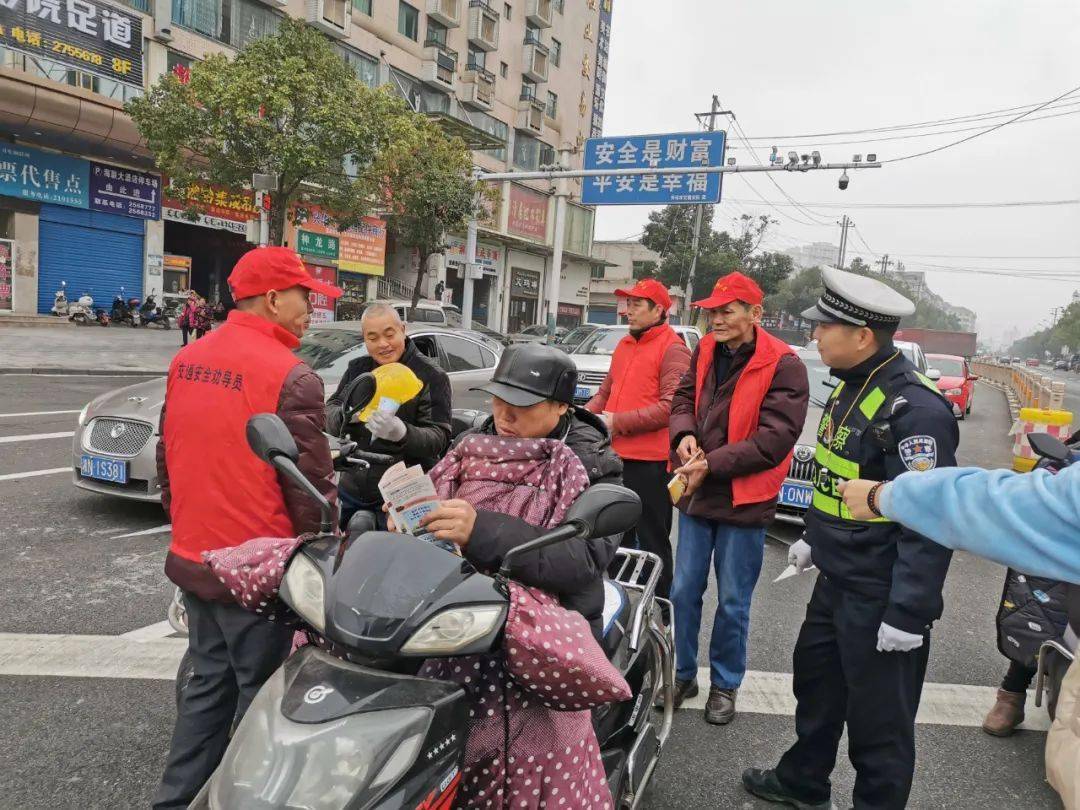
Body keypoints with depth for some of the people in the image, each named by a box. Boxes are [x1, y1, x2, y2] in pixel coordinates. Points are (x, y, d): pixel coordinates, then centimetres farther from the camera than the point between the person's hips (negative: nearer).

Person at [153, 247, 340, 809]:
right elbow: (310, 485, -17)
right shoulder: (291, 377, -19)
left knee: (208, 685, 22)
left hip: (193, 559, 8)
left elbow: (167, 459, 13)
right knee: (263, 697, 9)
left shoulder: (186, 361, 5)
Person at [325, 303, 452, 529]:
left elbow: (440, 438, -16)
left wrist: (402, 433, -37)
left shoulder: (432, 376, -9)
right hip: (352, 491, 5)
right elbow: (329, 414, 3)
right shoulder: (357, 368, 7)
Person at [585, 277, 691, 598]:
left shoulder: (672, 349, -11)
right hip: (616, 456, 9)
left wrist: (618, 421, -20)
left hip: (650, 461, -8)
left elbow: (670, 407, -21)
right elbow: (606, 391, 20)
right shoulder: (624, 345, 15)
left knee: (652, 541, 3)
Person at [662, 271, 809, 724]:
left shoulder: (783, 365, -14)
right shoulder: (706, 351, 4)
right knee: (684, 592, 14)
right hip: (696, 493, 5)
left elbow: (775, 439, -19)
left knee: (733, 603, 10)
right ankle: (683, 674, 32)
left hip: (744, 501, -5)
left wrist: (711, 464, -21)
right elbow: (684, 398, 10)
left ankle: (725, 684, 30)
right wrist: (685, 435, -12)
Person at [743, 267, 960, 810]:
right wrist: (815, 538, 24)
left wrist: (908, 614, -23)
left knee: (878, 719, 8)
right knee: (816, 681, 24)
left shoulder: (915, 409, -23)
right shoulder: (850, 388, 7)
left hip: (880, 597, -10)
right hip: (836, 581, 10)